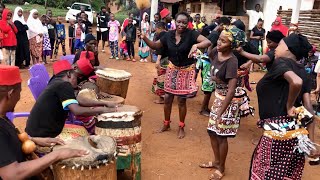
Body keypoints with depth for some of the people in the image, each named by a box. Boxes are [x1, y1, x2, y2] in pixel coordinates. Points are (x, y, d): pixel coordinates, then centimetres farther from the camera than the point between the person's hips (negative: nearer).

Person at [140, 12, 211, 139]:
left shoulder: (191, 34, -18)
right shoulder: (169, 35, -5)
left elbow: (208, 42, -30)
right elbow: (155, 46, 6)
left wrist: (196, 45, -48)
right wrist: (145, 39, -12)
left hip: (186, 71, -4)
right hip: (172, 69, 4)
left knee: (181, 100, 3)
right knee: (167, 98, 8)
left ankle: (181, 127, 24)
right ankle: (166, 124, 30)